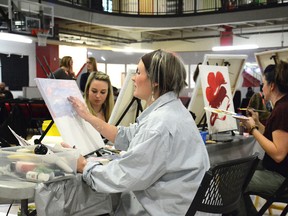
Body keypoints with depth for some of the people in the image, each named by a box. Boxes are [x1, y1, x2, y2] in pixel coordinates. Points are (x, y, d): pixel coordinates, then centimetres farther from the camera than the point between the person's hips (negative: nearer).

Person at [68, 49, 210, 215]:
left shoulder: (162, 124, -27)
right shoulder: (165, 110, 7)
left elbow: (124, 176, -23)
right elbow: (126, 137, 14)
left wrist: (84, 166, -9)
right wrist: (88, 117, 13)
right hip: (158, 200, 9)